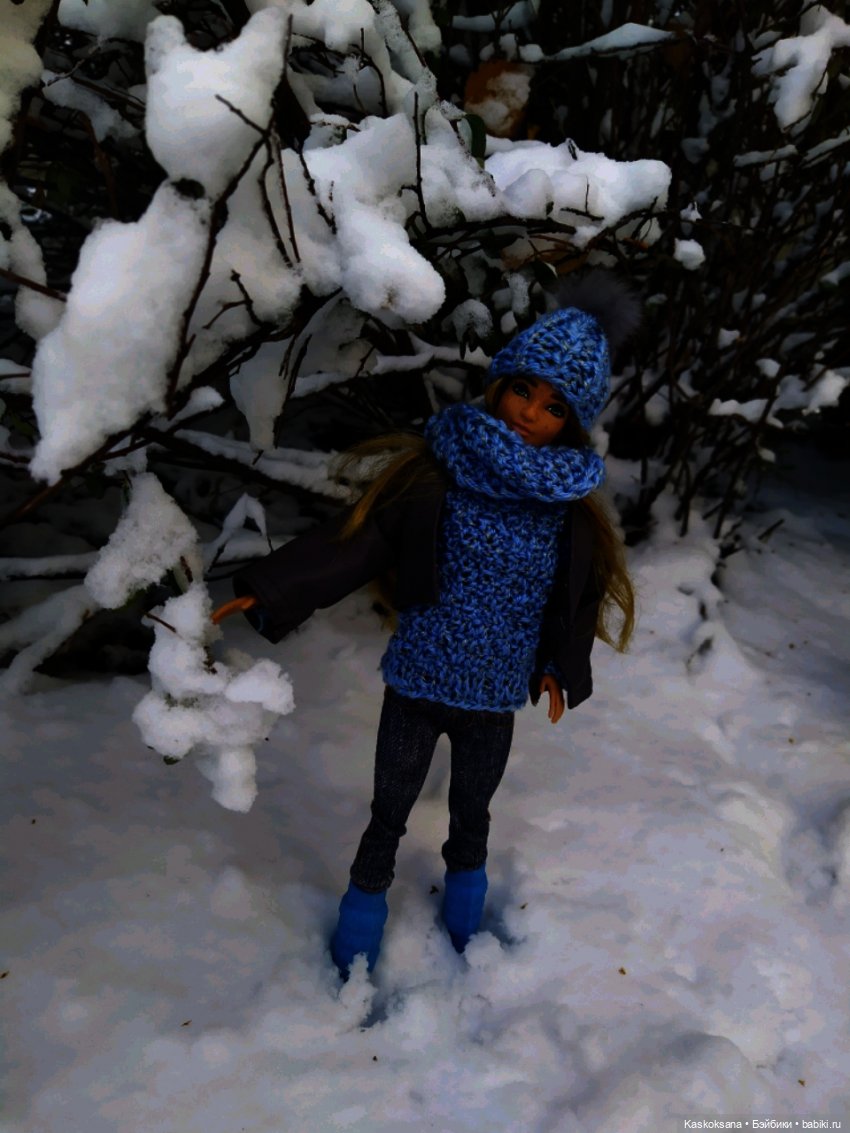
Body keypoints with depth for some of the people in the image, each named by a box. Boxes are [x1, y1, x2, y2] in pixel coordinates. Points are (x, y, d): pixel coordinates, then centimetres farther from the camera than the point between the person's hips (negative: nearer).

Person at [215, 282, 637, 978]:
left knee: (471, 809, 26)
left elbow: (575, 594, 7)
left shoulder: (570, 505, -7)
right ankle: (368, 892, 45)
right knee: (390, 810, 17)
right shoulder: (438, 475, -15)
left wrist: (558, 666, 13)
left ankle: (466, 874, 56)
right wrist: (266, 590, -25)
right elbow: (354, 539, -18)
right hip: (416, 684, -2)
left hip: (495, 697, 2)